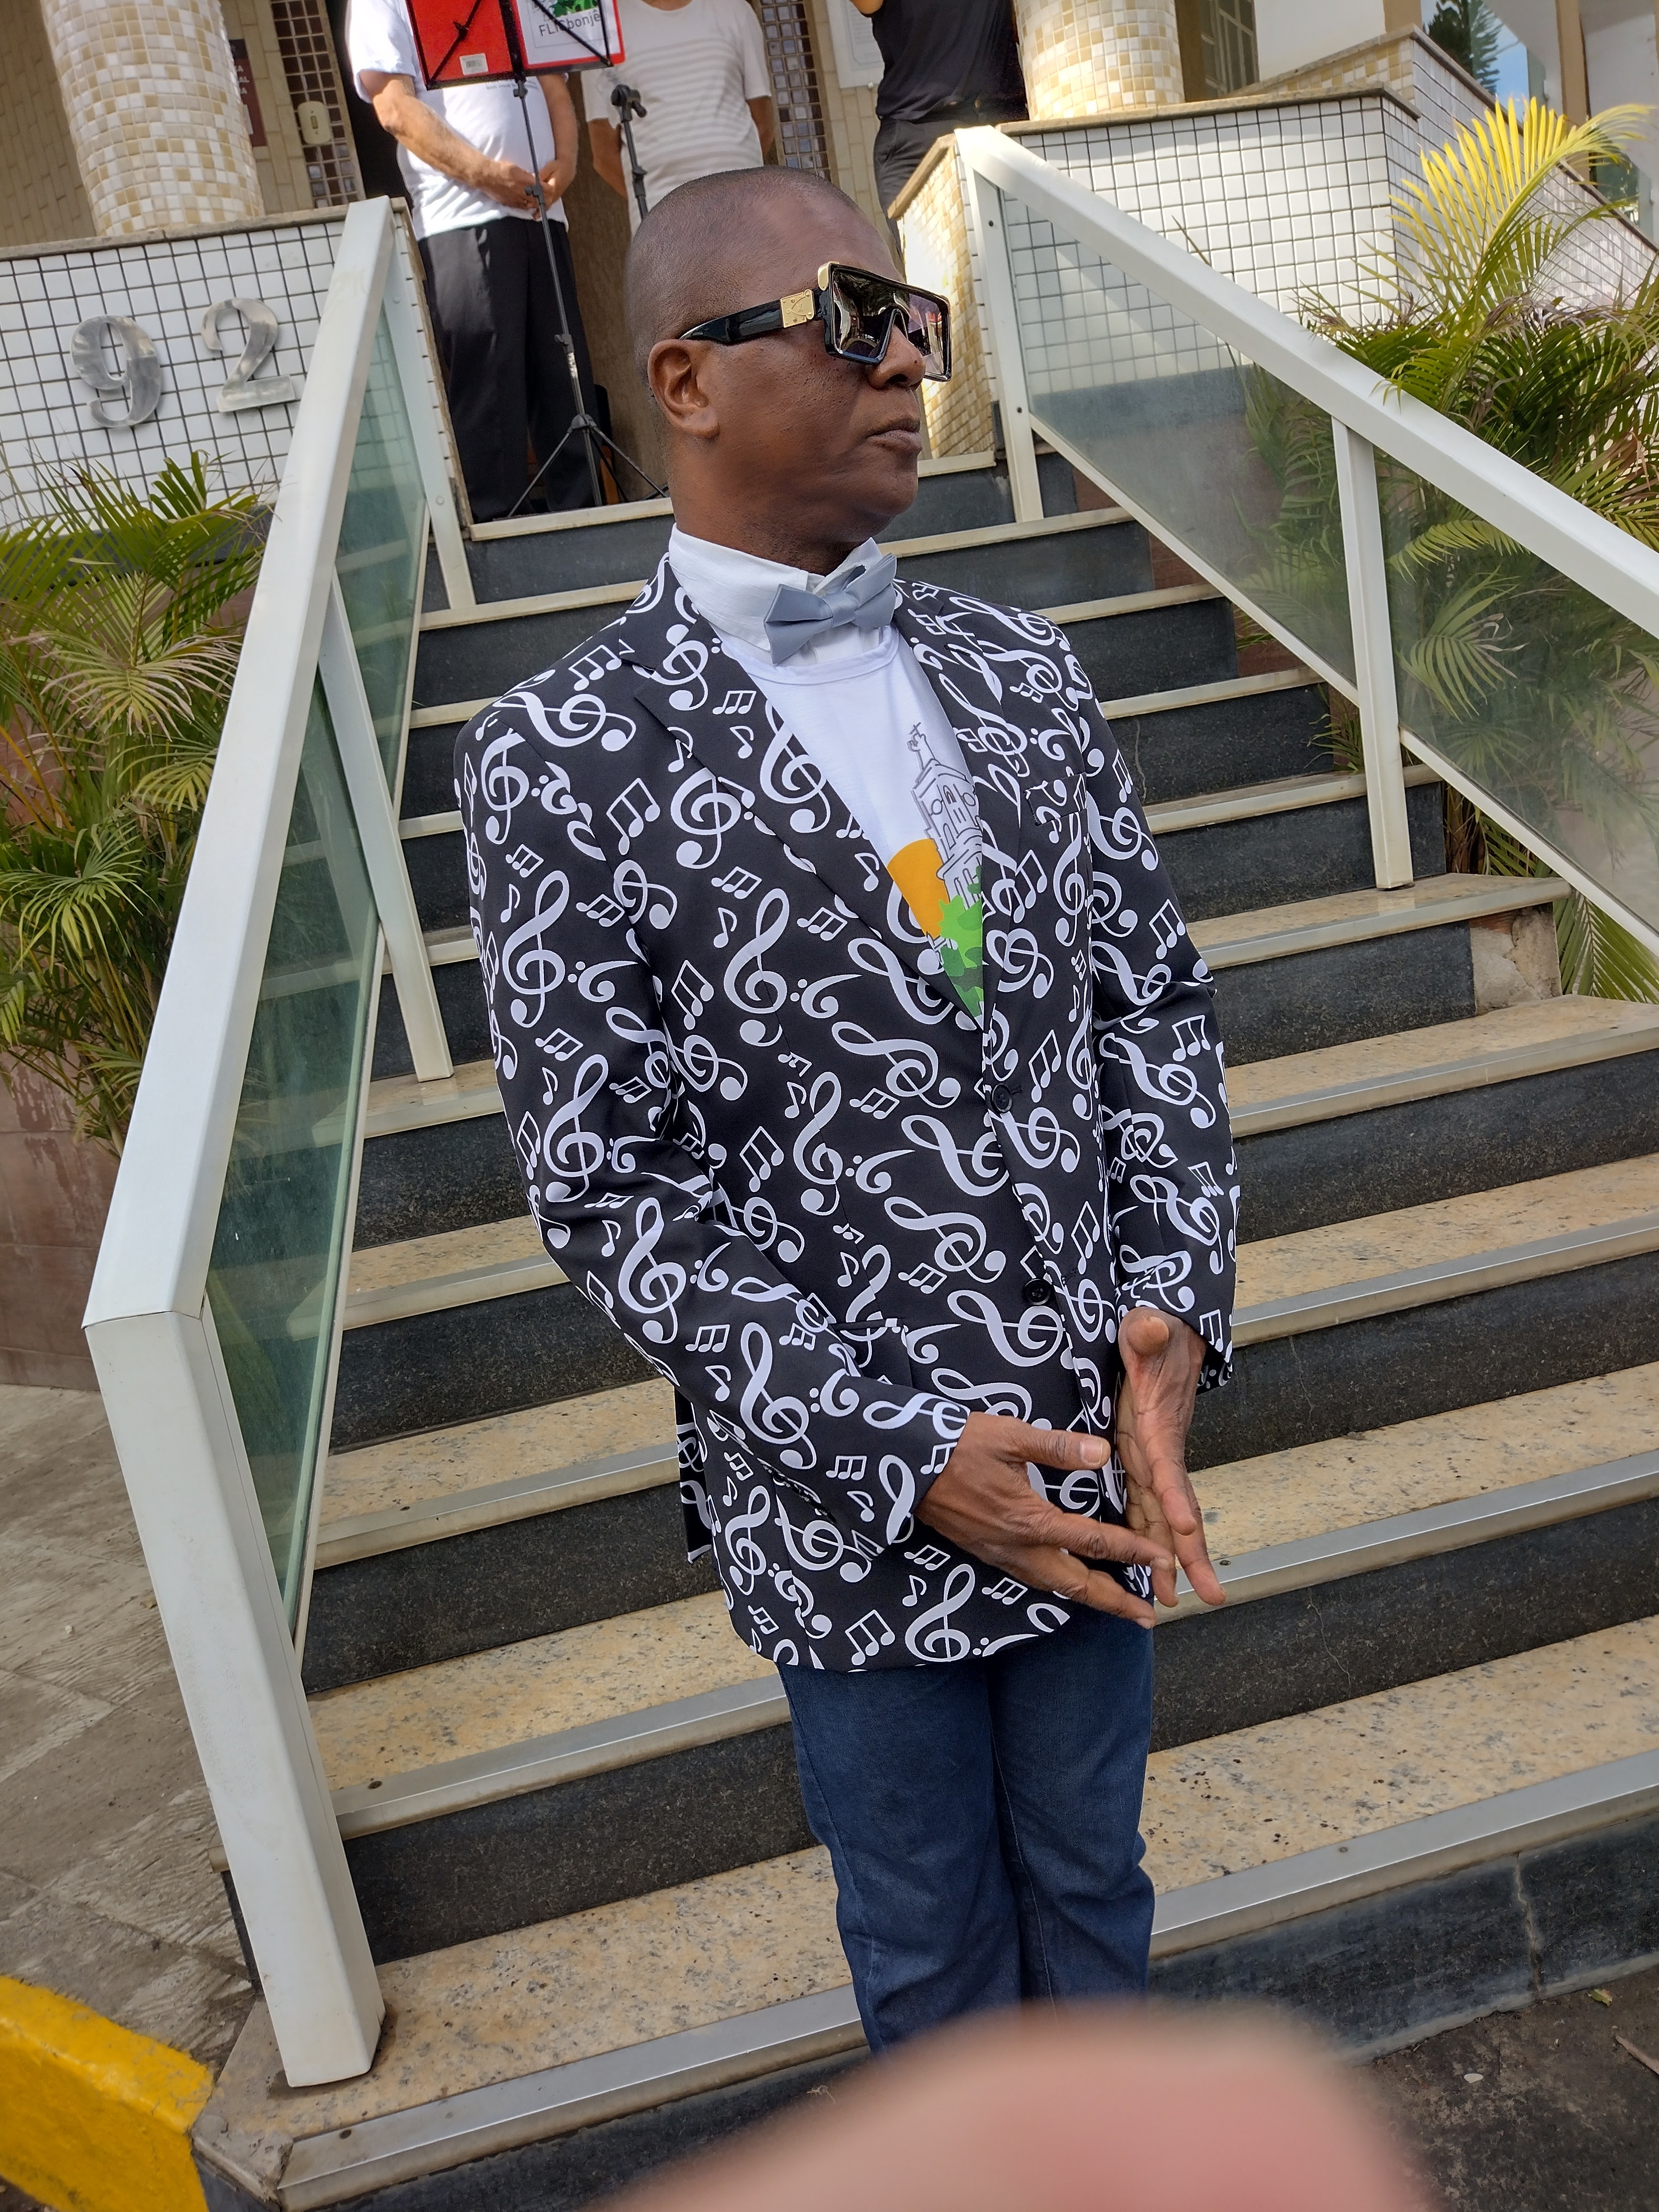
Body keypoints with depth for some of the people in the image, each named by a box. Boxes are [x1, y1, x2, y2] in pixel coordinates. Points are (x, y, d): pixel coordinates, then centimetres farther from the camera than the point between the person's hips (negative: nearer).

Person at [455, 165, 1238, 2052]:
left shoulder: (1018, 671, 2)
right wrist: (907, 1449, -19)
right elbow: (607, 1189, -15)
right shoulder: (558, 761, -14)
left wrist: (1173, 1299, -10)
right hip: (848, 1500, -4)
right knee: (928, 1939, 22)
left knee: (1089, 1877, 27)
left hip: (1099, 1451, 4)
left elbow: (1154, 996, 4)